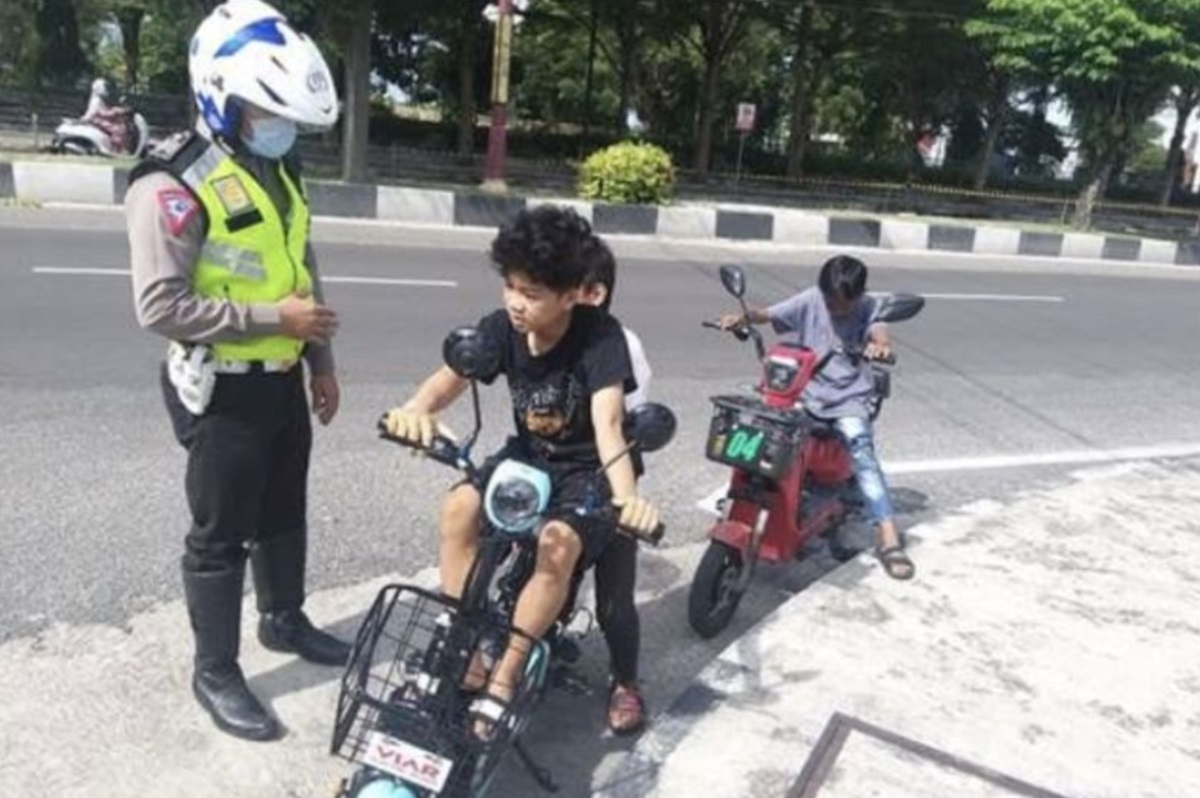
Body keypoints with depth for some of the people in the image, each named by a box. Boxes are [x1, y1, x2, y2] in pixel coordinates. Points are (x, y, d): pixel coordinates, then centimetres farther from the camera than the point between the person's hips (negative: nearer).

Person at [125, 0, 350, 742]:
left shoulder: (278, 170, 9)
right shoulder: (174, 185, -18)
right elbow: (161, 306, -23)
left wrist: (322, 361, 14)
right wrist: (273, 317, -23)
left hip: (283, 380, 8)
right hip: (222, 391, -8)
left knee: (285, 514, 21)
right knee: (221, 535, 6)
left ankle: (285, 619, 42)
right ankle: (216, 672, 23)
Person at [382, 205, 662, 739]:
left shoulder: (600, 336, -24)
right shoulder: (501, 328, -10)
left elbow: (608, 420, -37)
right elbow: (452, 376, -24)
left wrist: (625, 495, -54)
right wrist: (418, 408, -49)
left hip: (587, 469, -4)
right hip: (528, 454, 5)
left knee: (558, 546, -31)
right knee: (459, 509, -22)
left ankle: (502, 681, -14)